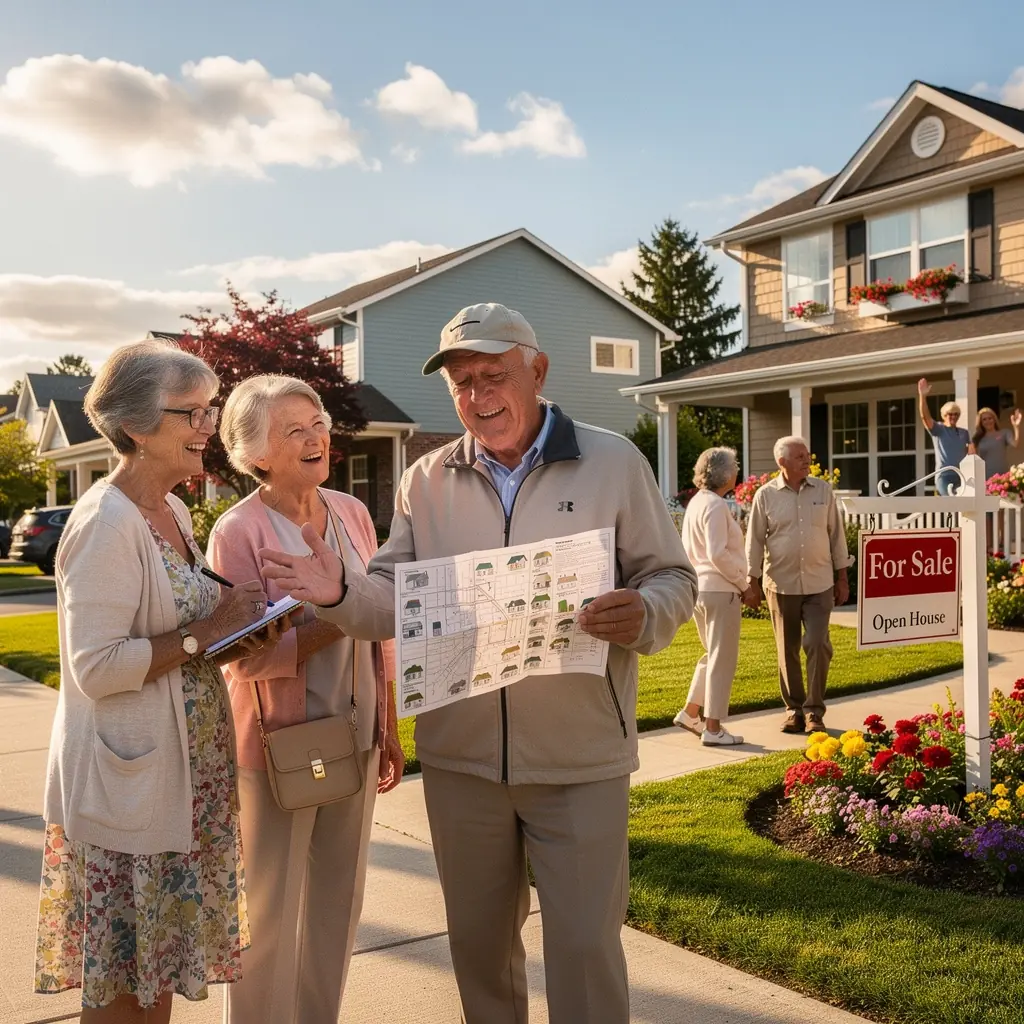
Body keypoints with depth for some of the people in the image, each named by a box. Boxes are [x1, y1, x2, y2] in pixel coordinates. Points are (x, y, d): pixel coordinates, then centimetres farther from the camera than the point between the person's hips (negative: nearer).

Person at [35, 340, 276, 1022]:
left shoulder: (173, 511, 9)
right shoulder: (106, 523, -18)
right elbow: (95, 667, -23)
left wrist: (240, 621, 2)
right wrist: (206, 632, -19)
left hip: (185, 773, 9)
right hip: (127, 783, -8)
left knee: (161, 969, 19)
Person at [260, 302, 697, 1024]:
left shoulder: (613, 462, -3)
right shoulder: (427, 481, 4)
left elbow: (673, 580, -1)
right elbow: (396, 600, 3)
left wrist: (643, 614, -24)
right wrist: (341, 592, -18)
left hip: (581, 762, -3)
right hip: (460, 758, 3)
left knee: (584, 944, 5)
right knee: (478, 937, 20)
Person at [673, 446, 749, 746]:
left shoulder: (696, 502, 12)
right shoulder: (715, 505, -16)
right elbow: (718, 555, -21)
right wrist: (743, 584, -10)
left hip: (699, 587, 9)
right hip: (720, 590, -9)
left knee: (713, 654, 21)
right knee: (723, 659, 0)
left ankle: (690, 713, 24)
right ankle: (713, 728, 5)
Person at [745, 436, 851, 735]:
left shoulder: (823, 490, 4)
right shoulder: (766, 495, -2)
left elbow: (836, 534, 8)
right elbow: (755, 541, 2)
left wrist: (842, 577, 8)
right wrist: (753, 583, 0)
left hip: (819, 584, 1)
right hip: (781, 584, -1)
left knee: (818, 645, -5)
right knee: (787, 650, 7)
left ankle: (814, 711, 7)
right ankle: (794, 709, 20)